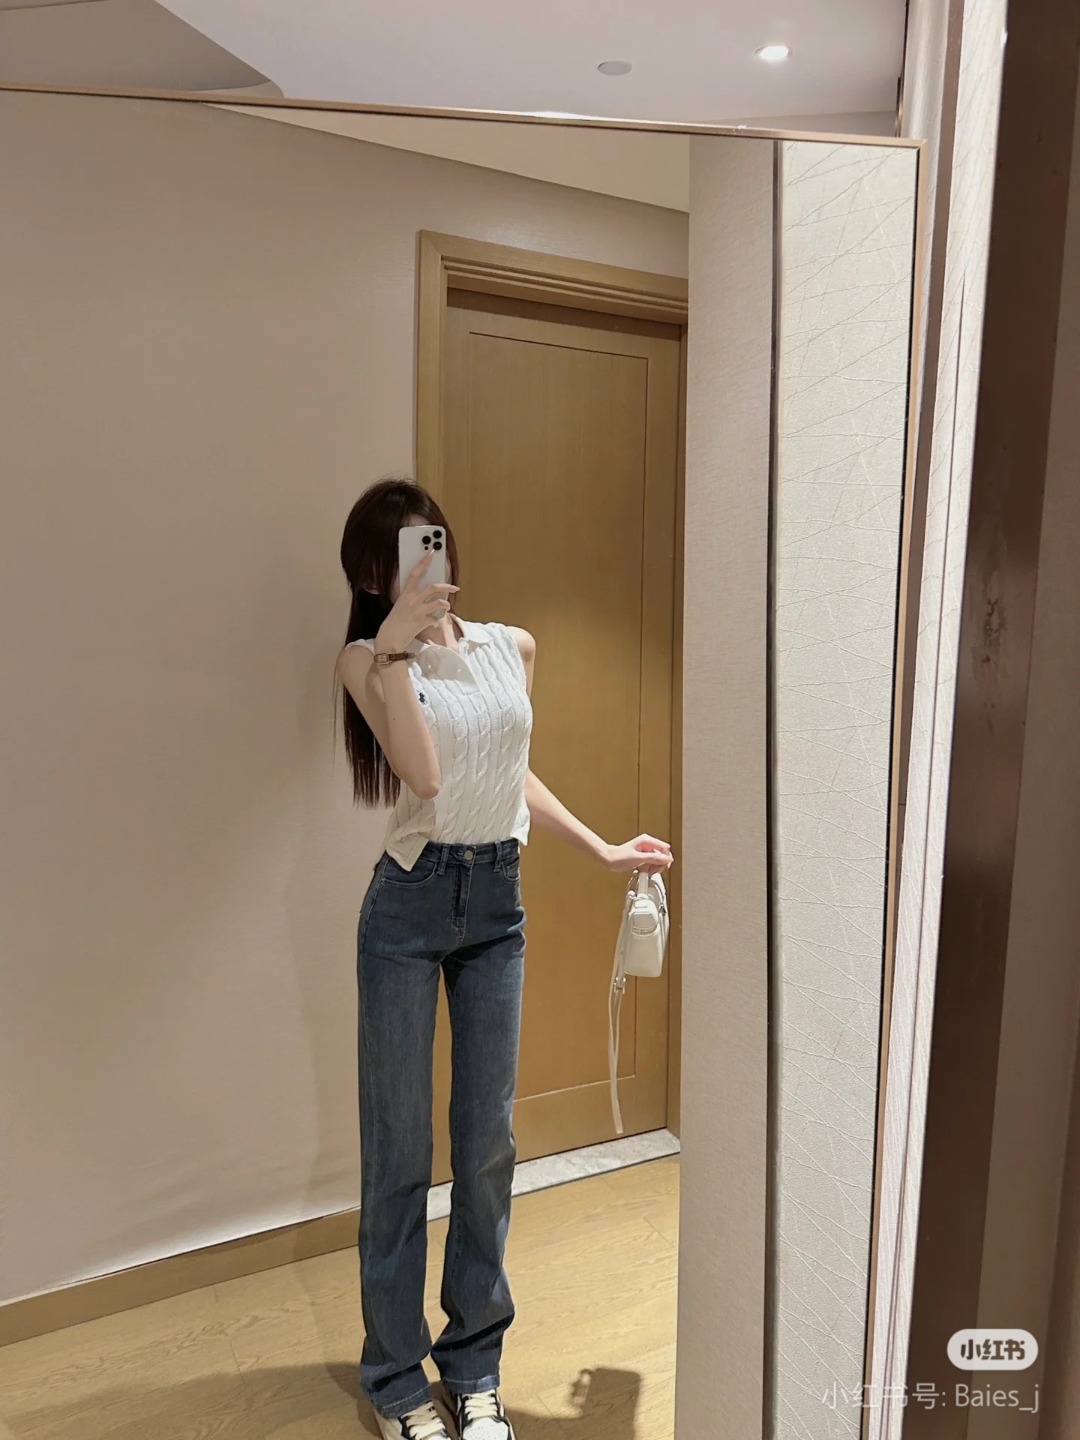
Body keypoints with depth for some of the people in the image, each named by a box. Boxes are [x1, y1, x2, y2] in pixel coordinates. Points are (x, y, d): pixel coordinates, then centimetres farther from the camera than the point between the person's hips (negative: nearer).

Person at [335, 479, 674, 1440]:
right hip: (410, 904, -3)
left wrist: (602, 849, 16)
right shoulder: (370, 658, -5)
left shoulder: (513, 648, 7)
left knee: (487, 1140, 13)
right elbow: (423, 773, -21)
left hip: (499, 903, 4)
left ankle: (474, 1362, 35)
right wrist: (395, 645, -22)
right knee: (399, 1146, 9)